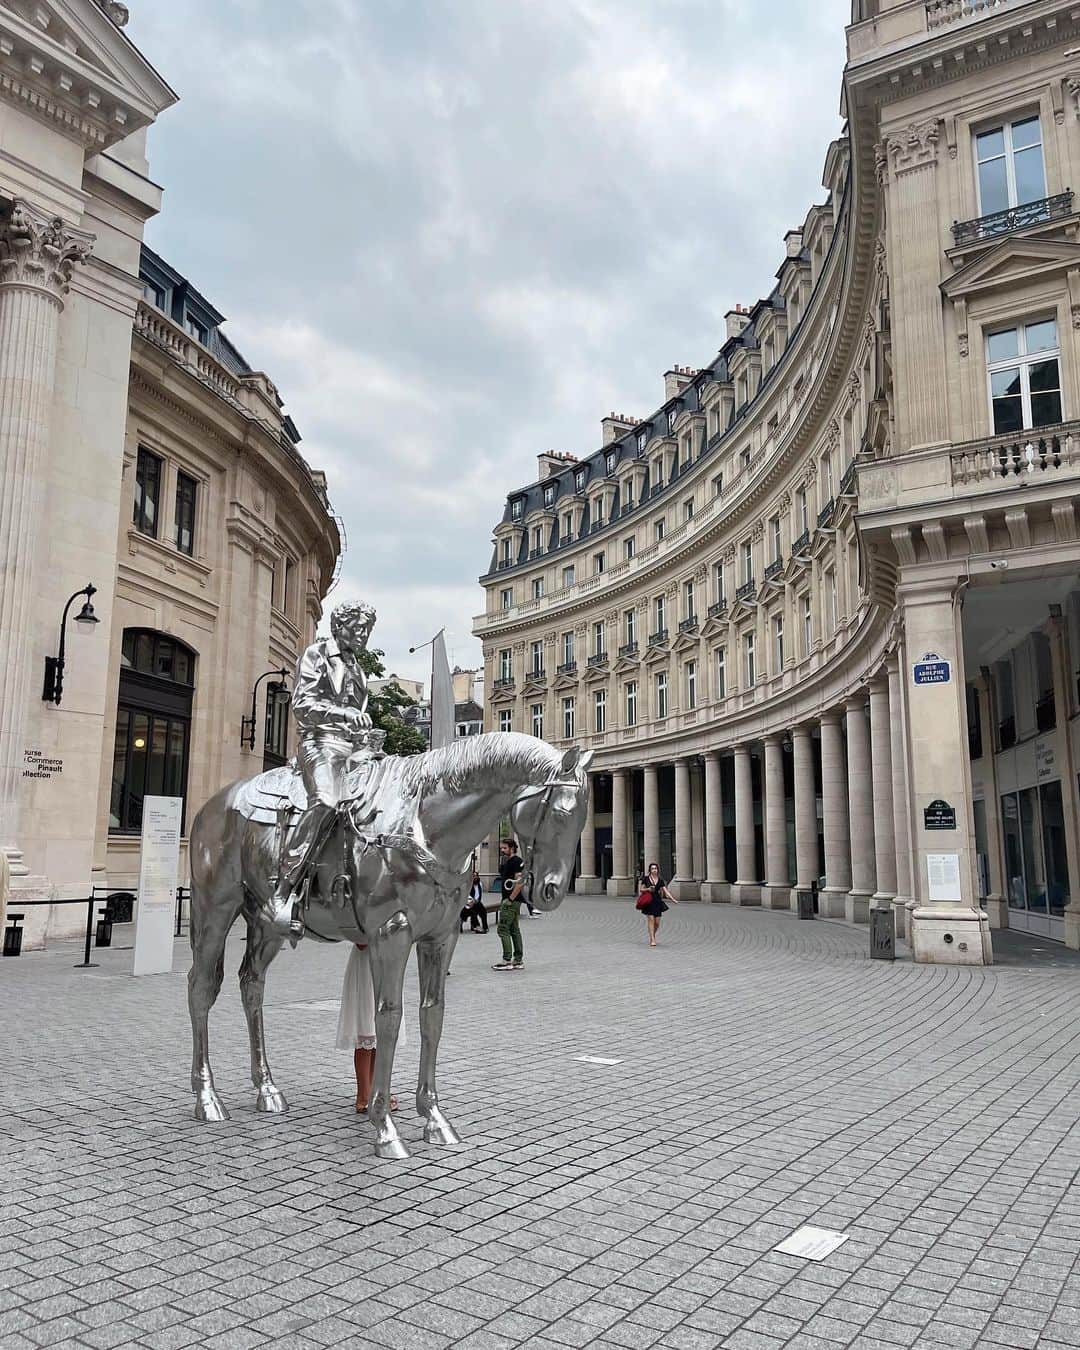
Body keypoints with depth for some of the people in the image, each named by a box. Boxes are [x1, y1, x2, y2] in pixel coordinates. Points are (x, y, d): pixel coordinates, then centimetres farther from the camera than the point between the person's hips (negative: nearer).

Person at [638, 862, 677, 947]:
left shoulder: (660, 880, 7)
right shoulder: (646, 878, 0)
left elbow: (665, 890, 5)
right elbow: (641, 889, 4)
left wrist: (673, 899, -5)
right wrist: (648, 889, -14)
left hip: (657, 902, 3)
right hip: (649, 902, -3)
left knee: (657, 922, 2)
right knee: (651, 920, -12)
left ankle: (652, 936, 30)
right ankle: (652, 940, -8)